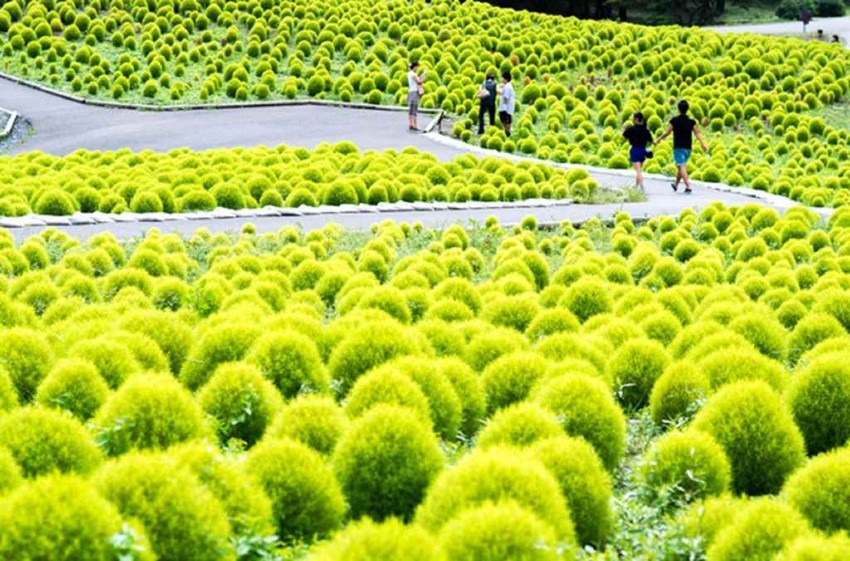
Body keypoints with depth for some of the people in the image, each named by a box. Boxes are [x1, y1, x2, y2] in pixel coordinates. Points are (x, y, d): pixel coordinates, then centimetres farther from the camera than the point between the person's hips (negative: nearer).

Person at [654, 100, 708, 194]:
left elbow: (667, 132, -4)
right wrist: (703, 144, -12)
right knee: (681, 166, 20)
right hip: (688, 148, 4)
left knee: (681, 167, -8)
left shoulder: (675, 120, -9)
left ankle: (688, 186, -22)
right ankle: (676, 184, 35)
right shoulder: (691, 122, -1)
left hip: (678, 147, -4)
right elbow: (697, 134, -9)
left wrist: (658, 139, 9)